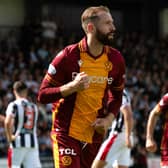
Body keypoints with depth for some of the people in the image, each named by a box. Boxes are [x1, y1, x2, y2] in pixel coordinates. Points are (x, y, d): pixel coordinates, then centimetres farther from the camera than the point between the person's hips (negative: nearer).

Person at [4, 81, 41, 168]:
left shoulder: (14, 105, -5)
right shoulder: (33, 106, 14)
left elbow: (8, 122, -21)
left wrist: (9, 137, -8)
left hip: (18, 142, -5)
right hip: (32, 142, 5)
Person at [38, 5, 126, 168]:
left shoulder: (115, 59, 2)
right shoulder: (68, 56, -12)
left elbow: (117, 97, 17)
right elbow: (42, 95, -10)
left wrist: (108, 119, -2)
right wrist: (72, 86, -25)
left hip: (94, 134, 5)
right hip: (66, 133, -5)